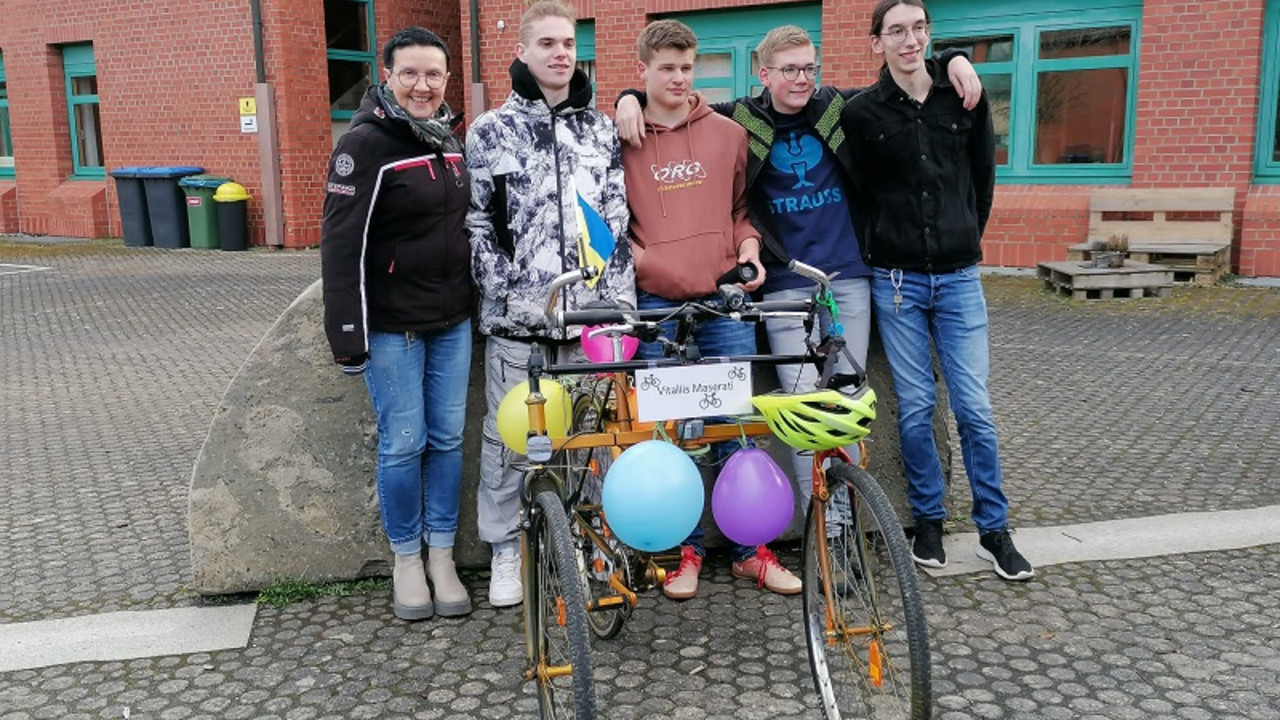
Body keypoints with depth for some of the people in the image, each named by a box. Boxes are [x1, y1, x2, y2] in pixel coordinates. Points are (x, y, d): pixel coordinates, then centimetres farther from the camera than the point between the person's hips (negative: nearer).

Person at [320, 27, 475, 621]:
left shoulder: (450, 140, 10)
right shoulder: (365, 144, -11)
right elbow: (342, 245, -15)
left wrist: (477, 299, 16)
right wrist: (347, 335, -17)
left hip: (453, 321, 6)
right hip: (392, 325, -6)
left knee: (448, 438, 9)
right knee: (403, 443, 1)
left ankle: (441, 556, 22)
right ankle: (406, 558, 19)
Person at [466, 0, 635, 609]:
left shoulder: (601, 131, 12)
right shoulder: (490, 131, 4)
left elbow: (616, 222, 11)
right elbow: (475, 223, 3)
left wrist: (617, 301, 4)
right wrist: (507, 289, -7)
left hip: (589, 314, 2)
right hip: (517, 316, -2)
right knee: (508, 437, 4)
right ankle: (506, 551, 20)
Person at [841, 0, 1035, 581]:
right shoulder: (860, 113, -2)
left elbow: (983, 179, 13)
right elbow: (859, 192, 5)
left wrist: (967, 240, 14)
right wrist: (884, 249, 5)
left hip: (958, 276, 1)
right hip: (896, 281, -1)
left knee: (974, 407, 1)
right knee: (915, 407, 5)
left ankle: (994, 530, 14)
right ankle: (928, 521, 21)